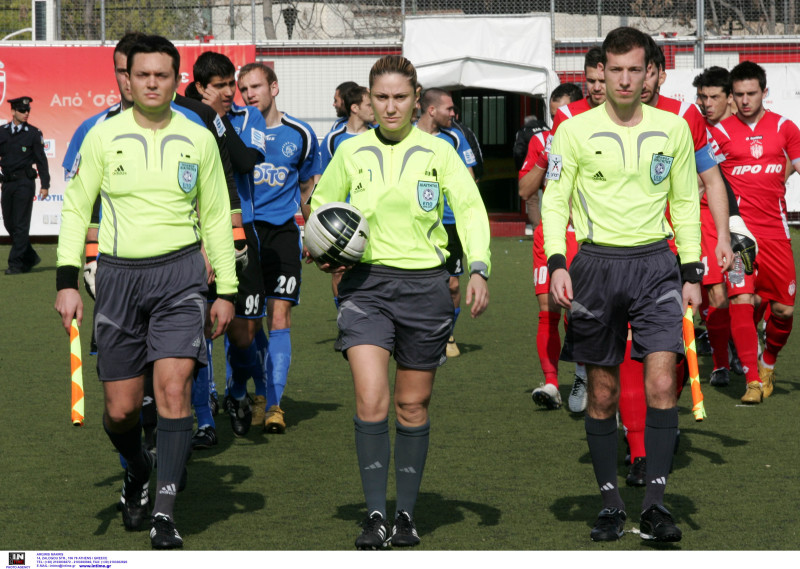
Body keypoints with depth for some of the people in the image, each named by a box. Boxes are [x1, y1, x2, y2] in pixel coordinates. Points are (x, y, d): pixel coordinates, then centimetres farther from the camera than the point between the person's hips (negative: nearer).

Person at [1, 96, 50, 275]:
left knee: (21, 225, -7)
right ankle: (30, 258, 23)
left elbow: (41, 160, 0)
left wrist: (45, 185, -4)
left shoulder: (34, 133, 0)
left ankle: (16, 263, -4)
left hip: (24, 182, -5)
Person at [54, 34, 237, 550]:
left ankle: (165, 513, -12)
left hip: (180, 274, -1)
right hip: (119, 275, 1)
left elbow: (216, 217, 13)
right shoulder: (103, 137, 2)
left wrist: (226, 291, 10)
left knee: (173, 388, -16)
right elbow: (76, 208, 6)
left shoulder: (198, 140, 5)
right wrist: (67, 281, -4)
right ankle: (137, 472, 35)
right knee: (121, 409, 2)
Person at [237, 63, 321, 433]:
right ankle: (237, 395, 20)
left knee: (278, 317, -8)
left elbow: (308, 189, 18)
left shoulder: (300, 135, 6)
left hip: (282, 233, 0)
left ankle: (273, 405, -5)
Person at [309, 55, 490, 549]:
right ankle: (376, 517, -9)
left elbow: (471, 209, -2)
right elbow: (321, 205, 19)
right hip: (366, 284, 0)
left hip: (424, 284, 0)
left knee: (414, 405, 7)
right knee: (371, 401, -15)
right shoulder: (352, 152, 5)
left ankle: (407, 514, 19)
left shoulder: (438, 151, 1)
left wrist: (479, 269, -17)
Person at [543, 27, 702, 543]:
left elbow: (686, 203, 13)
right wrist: (557, 263, -11)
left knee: (662, 382, -13)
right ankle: (611, 502, 15)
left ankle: (656, 501, -9)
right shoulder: (575, 131, 1)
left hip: (655, 261, 0)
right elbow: (555, 201, 3)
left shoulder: (673, 129, 6)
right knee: (603, 393, 4)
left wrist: (692, 273, 7)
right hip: (596, 263, 0)